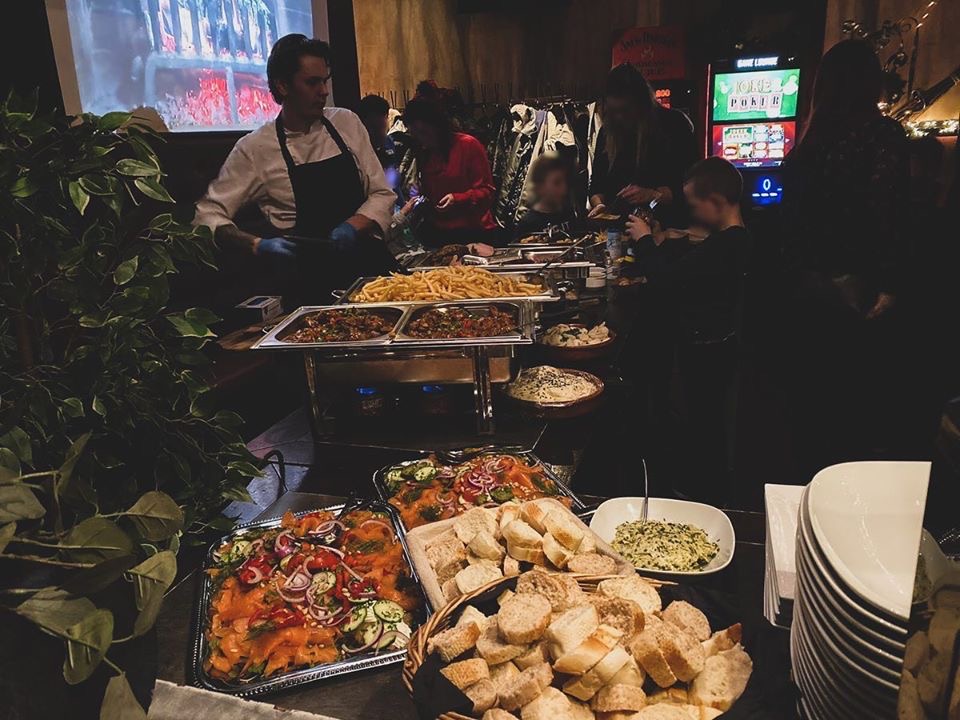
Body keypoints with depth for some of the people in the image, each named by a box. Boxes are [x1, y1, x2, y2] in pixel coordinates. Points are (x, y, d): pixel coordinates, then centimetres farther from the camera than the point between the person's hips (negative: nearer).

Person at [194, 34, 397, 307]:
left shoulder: (347, 123, 9)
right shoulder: (254, 148, 0)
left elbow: (382, 194, 10)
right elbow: (209, 215, 0)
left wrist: (353, 226, -10)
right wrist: (258, 245, -18)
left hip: (370, 263, 3)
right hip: (310, 283, -3)